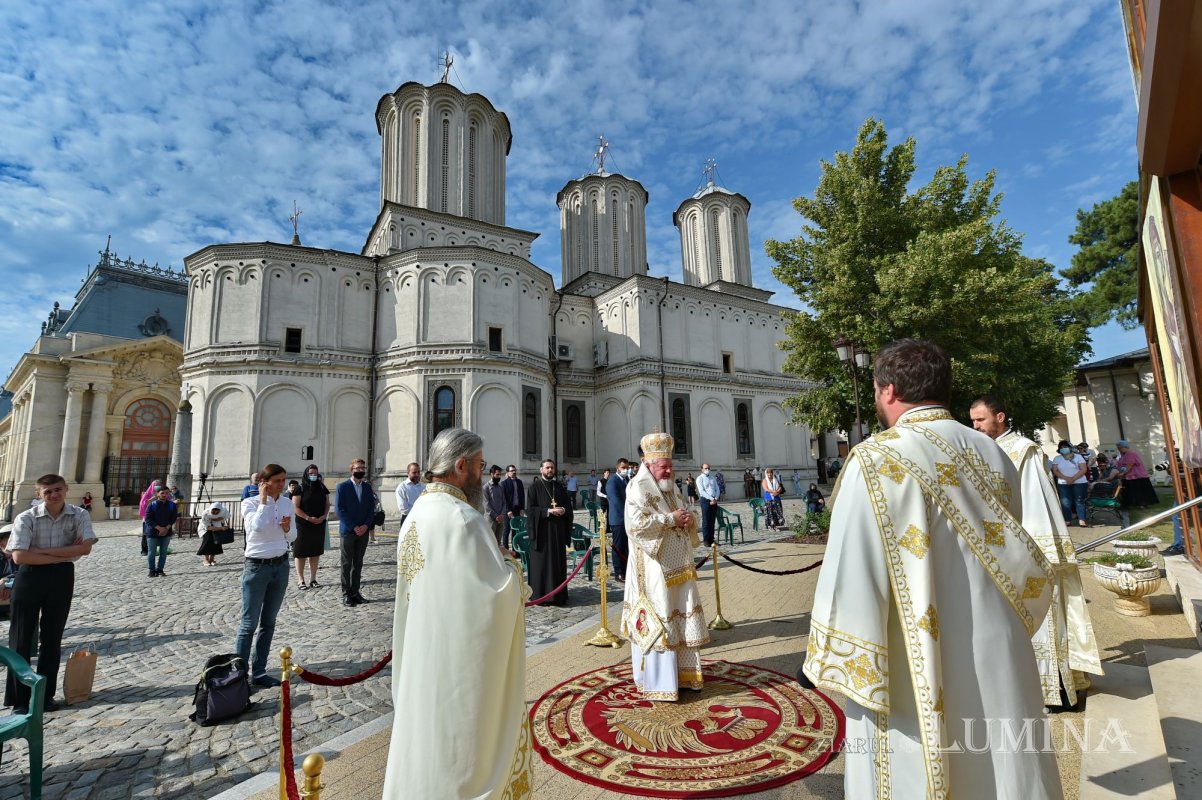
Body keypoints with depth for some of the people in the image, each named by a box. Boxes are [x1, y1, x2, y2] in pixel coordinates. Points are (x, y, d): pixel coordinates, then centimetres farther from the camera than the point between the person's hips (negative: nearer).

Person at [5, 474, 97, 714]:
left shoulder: (79, 516, -5)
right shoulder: (26, 518, -10)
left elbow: (85, 548, -16)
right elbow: (19, 556, -17)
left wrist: (42, 550, -17)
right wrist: (63, 554, -16)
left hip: (62, 577, 2)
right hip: (30, 577, -2)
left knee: (52, 638, 11)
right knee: (21, 639, 4)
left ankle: (45, 695, 24)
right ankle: (18, 699, 16)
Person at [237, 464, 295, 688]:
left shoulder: (287, 503, 3)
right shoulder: (250, 503, -10)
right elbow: (257, 527, -29)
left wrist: (288, 528, -11)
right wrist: (263, 500, -19)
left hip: (281, 566, 5)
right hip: (256, 567, -5)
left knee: (269, 622, 12)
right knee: (249, 624, 1)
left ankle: (258, 672, 23)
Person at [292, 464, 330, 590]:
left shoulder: (322, 488, 9)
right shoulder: (300, 489, -4)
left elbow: (327, 504, 10)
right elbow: (295, 507, -9)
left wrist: (323, 516, -7)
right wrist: (308, 518, -16)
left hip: (319, 525, 4)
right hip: (303, 525, -4)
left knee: (315, 552, 8)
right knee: (301, 552, 0)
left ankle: (313, 579, 15)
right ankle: (300, 580, 8)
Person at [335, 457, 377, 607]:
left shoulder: (367, 487, 8)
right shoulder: (342, 487, -4)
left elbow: (371, 508, 8)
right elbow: (340, 510, -9)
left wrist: (366, 525, -7)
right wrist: (353, 527, -13)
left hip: (363, 531, 4)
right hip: (347, 531, -4)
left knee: (358, 564, 9)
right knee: (347, 564, 3)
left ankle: (355, 592, 17)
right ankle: (346, 594, 10)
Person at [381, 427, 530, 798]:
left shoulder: (418, 511, 3)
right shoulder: (462, 517, -24)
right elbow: (500, 590, -24)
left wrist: (494, 560, 10)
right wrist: (509, 564, -4)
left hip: (423, 655, 8)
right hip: (461, 659, -8)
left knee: (429, 735, 22)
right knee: (463, 736, 9)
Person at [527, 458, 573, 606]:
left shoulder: (559, 486, 10)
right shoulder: (535, 487, -3)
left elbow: (569, 505, 11)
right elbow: (530, 509, -9)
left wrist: (563, 510, -12)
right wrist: (548, 511, -18)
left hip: (558, 530, 4)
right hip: (542, 531, -4)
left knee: (559, 562, 7)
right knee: (542, 563, 0)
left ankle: (559, 595, 16)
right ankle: (542, 595, 9)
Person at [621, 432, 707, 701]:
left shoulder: (671, 487, 12)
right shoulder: (638, 489, -14)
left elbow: (686, 517, 20)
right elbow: (636, 524, -26)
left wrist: (689, 519, -4)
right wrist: (671, 519, -20)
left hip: (678, 568, 9)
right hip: (655, 570, -8)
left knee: (682, 619, 15)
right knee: (657, 623, -1)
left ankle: (682, 673, 29)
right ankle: (656, 682, 12)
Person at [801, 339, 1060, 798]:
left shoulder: (877, 461, -19)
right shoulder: (993, 456, 3)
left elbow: (849, 574, -19)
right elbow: (1018, 559, 13)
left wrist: (823, 663, -7)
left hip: (914, 678, -6)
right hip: (998, 665, 7)